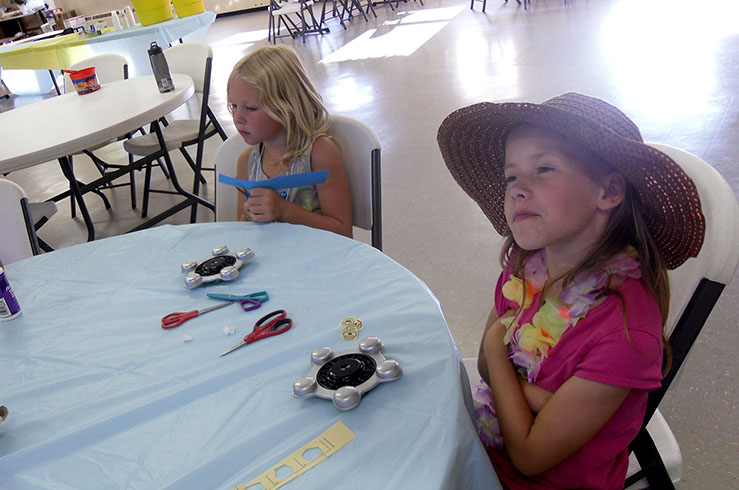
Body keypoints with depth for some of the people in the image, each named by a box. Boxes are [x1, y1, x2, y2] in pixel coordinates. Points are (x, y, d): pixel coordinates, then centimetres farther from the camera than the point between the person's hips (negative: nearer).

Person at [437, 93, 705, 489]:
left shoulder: (626, 330, -30)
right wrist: (547, 404, -19)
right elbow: (487, 366, 0)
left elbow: (528, 456, -23)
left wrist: (497, 342, -15)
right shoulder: (525, 264, -12)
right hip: (491, 438, 5)